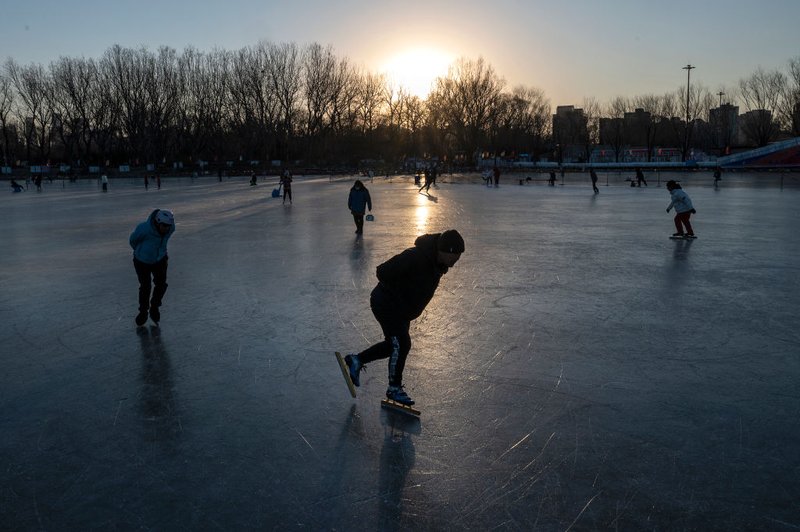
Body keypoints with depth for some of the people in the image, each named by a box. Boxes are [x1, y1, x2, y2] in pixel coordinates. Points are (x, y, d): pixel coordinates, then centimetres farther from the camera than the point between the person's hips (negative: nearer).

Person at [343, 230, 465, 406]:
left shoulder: (439, 262, -4)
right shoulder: (415, 257, -33)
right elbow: (383, 272, -30)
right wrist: (399, 297, -21)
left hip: (402, 309, 9)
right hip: (386, 304, -9)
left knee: (394, 344, 16)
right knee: (401, 344, -9)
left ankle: (356, 360, 32)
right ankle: (394, 388, 7)